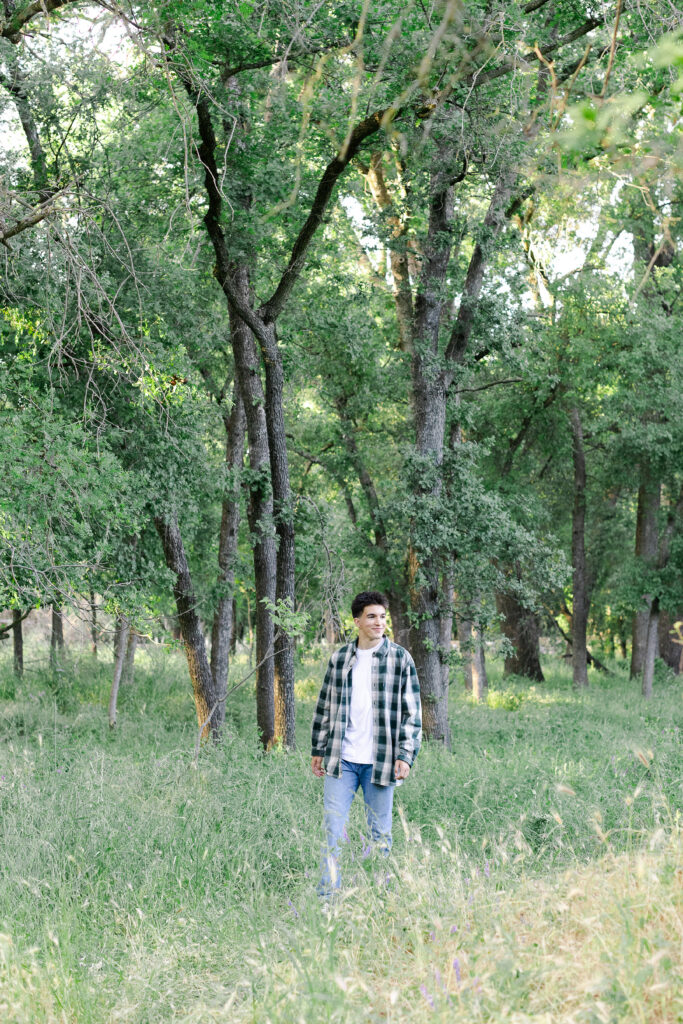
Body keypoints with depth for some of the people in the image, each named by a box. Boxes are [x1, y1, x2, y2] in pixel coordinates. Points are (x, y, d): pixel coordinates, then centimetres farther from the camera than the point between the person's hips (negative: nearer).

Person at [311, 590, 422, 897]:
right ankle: (328, 894, 4)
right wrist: (318, 750, 13)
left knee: (379, 832, 5)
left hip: (380, 762, -2)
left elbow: (412, 712, 0)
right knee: (333, 826, -1)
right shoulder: (339, 659, 8)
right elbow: (325, 706, 15)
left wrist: (406, 756, -7)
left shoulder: (400, 659, 0)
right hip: (341, 759, 2)